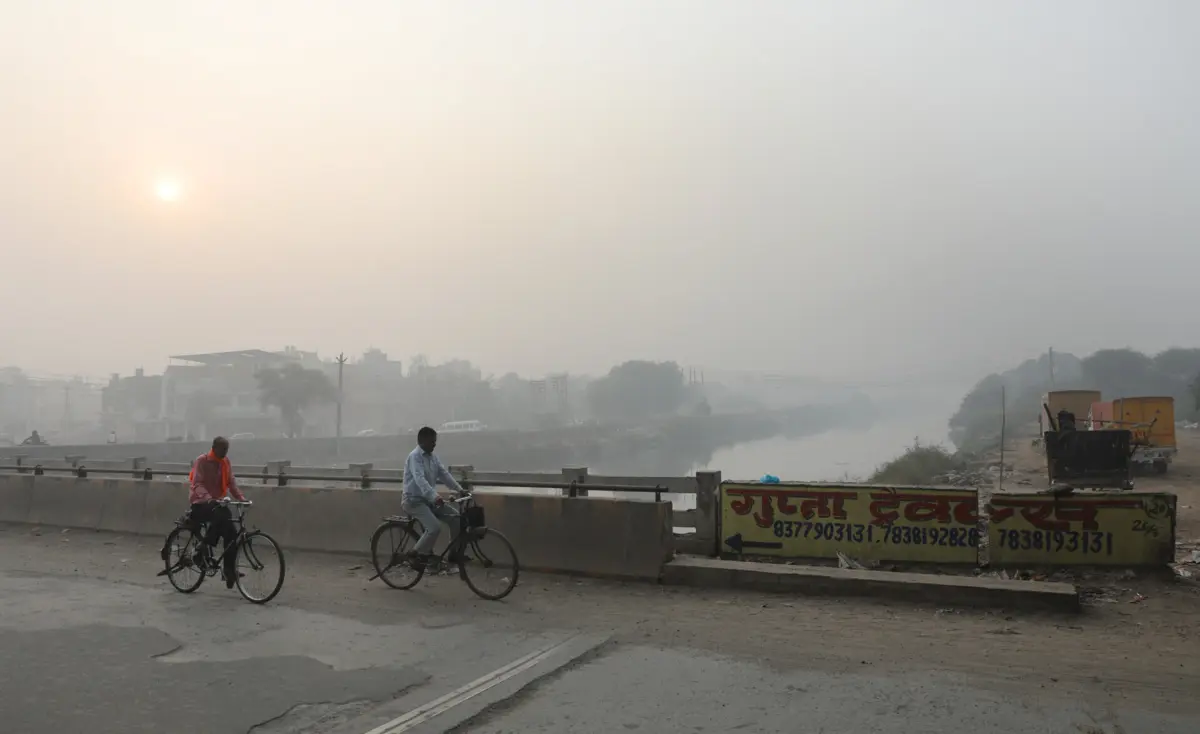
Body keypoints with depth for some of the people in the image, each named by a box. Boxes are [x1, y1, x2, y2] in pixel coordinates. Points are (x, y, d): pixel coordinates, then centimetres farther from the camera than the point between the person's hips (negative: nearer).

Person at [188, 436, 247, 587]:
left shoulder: (225, 462, 7)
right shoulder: (201, 460, -11)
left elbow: (231, 482, 3)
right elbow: (197, 484, -21)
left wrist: (241, 497, -15)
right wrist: (209, 498, -38)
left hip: (218, 502, 6)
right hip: (201, 503, -6)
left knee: (231, 534, -9)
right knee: (220, 516, -37)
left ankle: (229, 571, -1)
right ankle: (205, 547, -19)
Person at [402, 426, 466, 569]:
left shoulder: (433, 458, 9)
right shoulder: (415, 457, -18)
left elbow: (445, 474, 3)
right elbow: (420, 479, -32)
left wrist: (459, 490, -11)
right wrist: (435, 497, -45)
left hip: (428, 499, 8)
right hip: (414, 500, -8)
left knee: (456, 517, -2)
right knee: (435, 527, -24)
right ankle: (416, 555, -5)